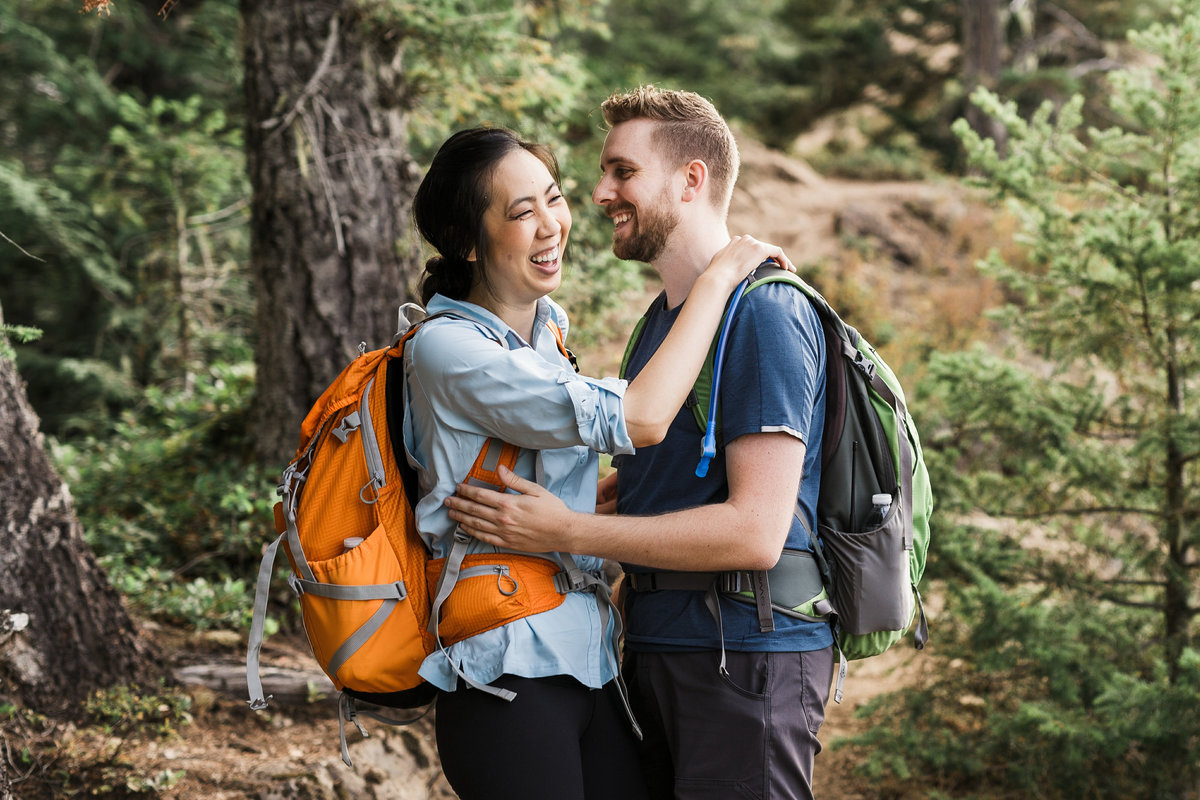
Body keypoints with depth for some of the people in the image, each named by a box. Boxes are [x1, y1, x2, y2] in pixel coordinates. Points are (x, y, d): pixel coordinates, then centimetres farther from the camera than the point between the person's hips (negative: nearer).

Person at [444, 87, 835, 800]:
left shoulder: (764, 314, -15)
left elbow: (755, 532, -22)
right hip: (658, 648, 9)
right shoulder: (663, 318, 17)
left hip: (746, 660, -9)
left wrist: (566, 533, -20)